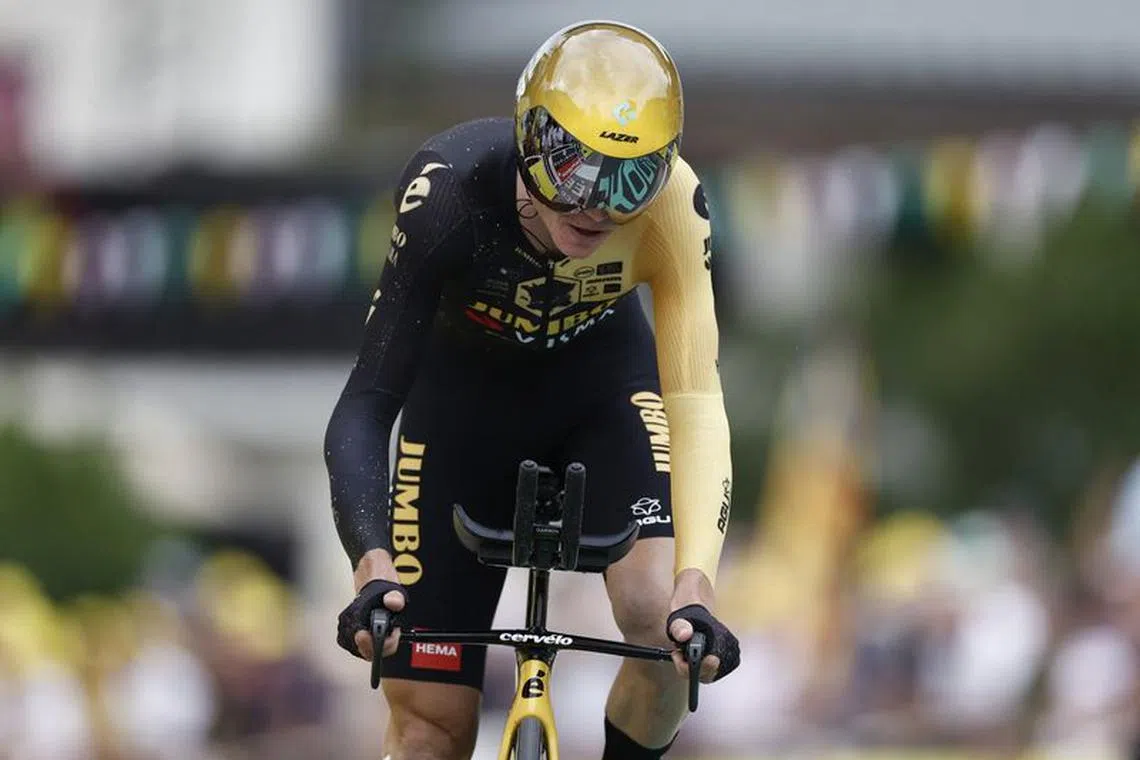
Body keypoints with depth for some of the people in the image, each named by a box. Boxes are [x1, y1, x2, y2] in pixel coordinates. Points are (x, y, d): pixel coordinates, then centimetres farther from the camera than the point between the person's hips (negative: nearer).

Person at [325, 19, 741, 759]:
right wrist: (372, 566, -54)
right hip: (465, 387, -1)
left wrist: (697, 582, -51)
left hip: (603, 379, 1)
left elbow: (695, 399, -36)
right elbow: (366, 405, -37)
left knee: (661, 615, -26)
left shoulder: (670, 200, -33)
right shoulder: (449, 192, -36)